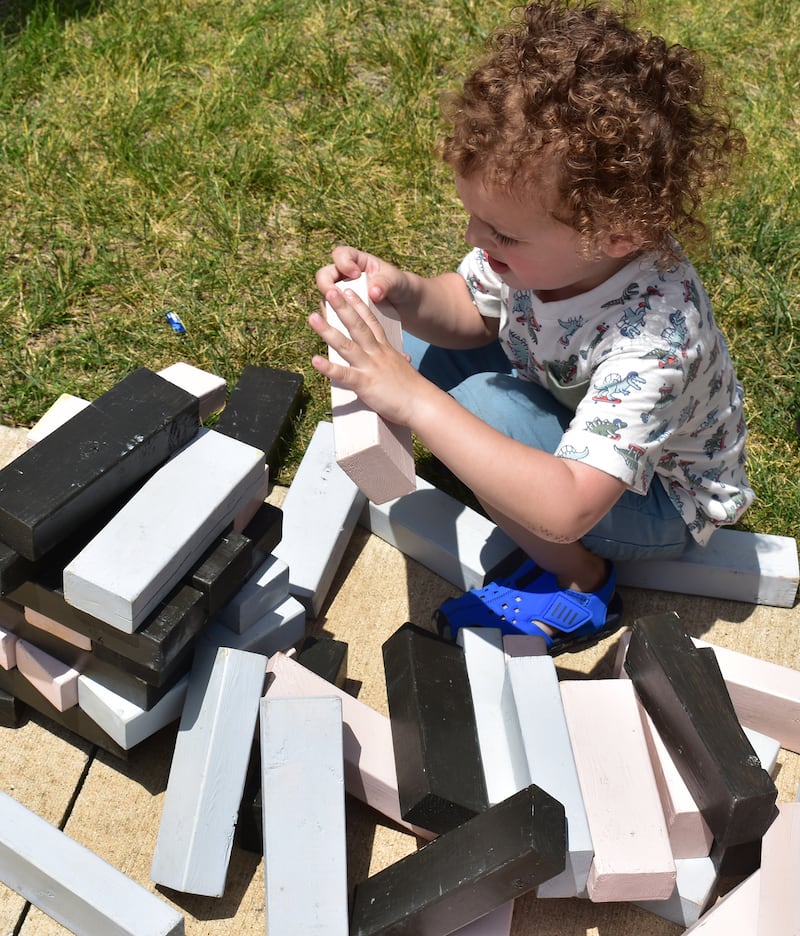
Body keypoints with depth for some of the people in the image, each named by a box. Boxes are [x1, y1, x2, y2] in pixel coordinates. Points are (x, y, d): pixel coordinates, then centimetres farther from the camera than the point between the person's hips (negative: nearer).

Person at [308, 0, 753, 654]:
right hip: (576, 413, 7)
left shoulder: (653, 339, -42)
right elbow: (470, 310, -5)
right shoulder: (542, 241, -24)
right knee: (424, 345, -5)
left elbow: (564, 511, -49)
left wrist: (414, 401, -52)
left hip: (658, 498, -6)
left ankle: (582, 584, -7)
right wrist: (407, 293, -29)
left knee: (483, 403, -30)